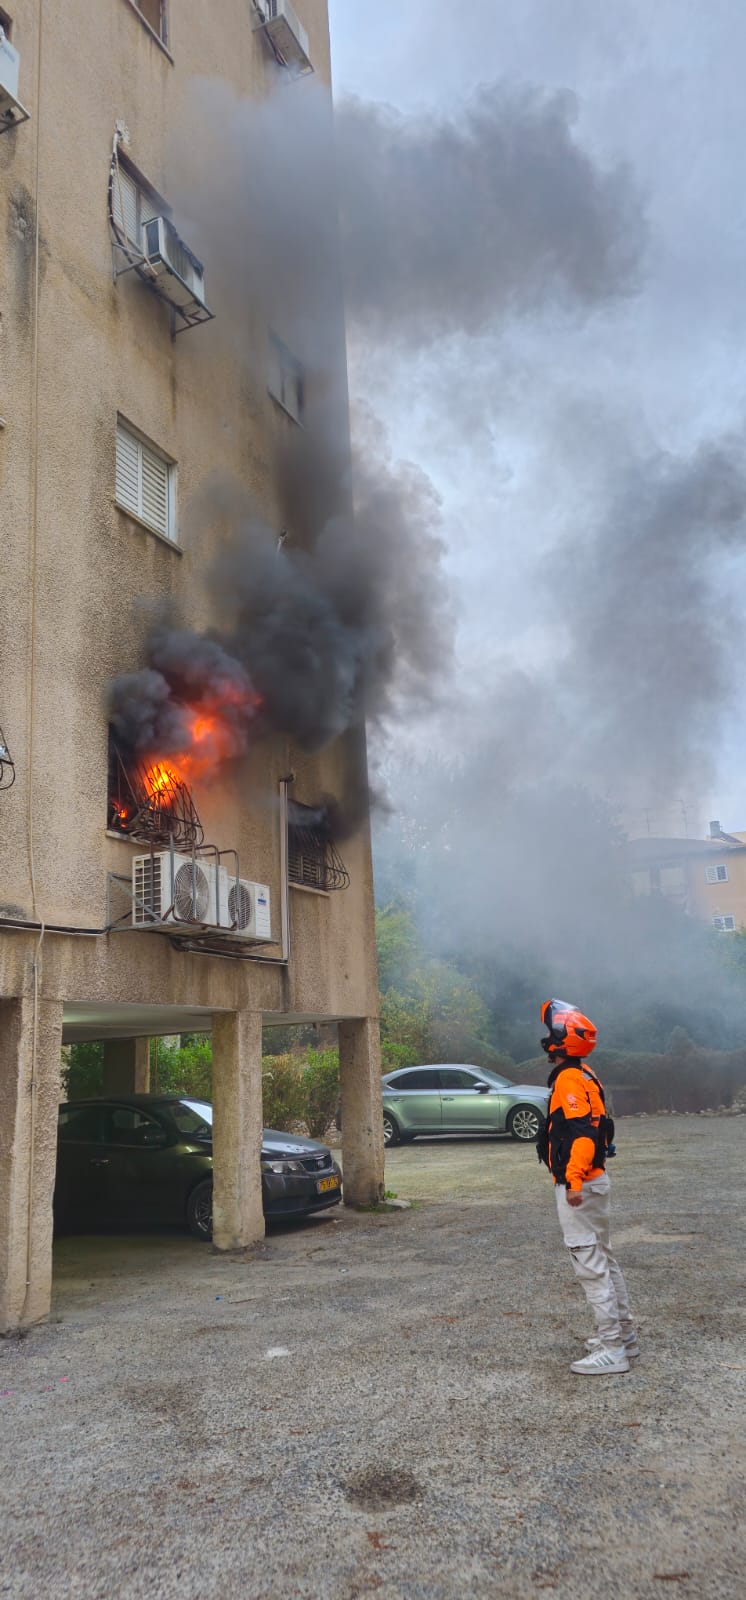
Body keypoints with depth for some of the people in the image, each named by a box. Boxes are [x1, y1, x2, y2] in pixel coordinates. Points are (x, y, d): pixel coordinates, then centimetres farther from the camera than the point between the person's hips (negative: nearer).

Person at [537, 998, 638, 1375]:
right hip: (592, 1182, 11)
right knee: (602, 1259, 18)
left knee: (590, 1264, -6)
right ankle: (623, 1334, 27)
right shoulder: (584, 1076, 13)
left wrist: (574, 1180, -34)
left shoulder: (569, 1080, -18)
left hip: (579, 1186, -11)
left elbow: (582, 1132, -29)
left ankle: (612, 1349, -2)